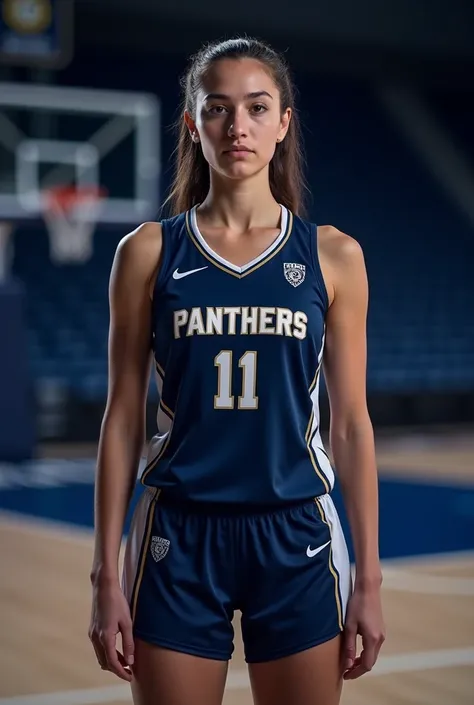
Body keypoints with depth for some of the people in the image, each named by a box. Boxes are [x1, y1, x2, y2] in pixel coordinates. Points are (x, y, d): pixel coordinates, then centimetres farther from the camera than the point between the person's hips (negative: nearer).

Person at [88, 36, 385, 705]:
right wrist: (106, 573, -1)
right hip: (179, 539, 0)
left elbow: (351, 423, 2)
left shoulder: (333, 255, 1)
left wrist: (369, 577, 1)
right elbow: (124, 418, 1)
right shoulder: (148, 252, 0)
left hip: (296, 537, 1)